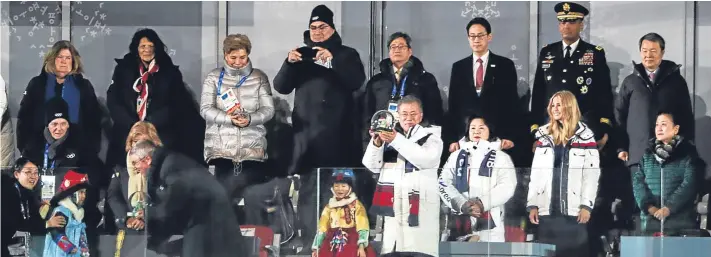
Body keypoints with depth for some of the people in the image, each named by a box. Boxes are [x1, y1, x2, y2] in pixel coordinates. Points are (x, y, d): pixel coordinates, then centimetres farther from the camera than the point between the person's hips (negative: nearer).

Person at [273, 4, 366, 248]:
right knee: (308, 189, -4)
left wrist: (332, 60, -21)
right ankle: (310, 241, -3)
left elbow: (357, 81, -8)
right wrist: (289, 63, -12)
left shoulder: (346, 54, 9)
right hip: (307, 132, 2)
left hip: (337, 133, -2)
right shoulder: (302, 55, 15)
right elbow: (281, 87, 7)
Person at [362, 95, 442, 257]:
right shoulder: (390, 135, 17)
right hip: (392, 206, 3)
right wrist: (376, 143, -11)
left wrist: (397, 140, -19)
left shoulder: (431, 136, 9)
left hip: (420, 207, -3)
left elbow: (426, 159, -12)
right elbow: (372, 166, 8)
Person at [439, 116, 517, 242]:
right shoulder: (456, 156, 16)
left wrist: (482, 203, -17)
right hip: (461, 222, 2)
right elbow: (444, 183, 5)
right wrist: (462, 204, -12)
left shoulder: (501, 157, 9)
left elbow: (507, 187, -4)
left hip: (490, 223, -2)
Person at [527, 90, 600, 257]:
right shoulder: (544, 135, 12)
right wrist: (532, 204, 3)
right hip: (547, 209, 3)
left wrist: (587, 205, -11)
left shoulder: (585, 136, 2)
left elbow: (592, 174, -3)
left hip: (574, 210, -3)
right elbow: (536, 173, 11)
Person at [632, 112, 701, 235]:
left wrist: (669, 207, -16)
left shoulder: (688, 153, 3)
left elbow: (690, 184, -7)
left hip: (680, 219, -3)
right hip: (650, 219, 3)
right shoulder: (647, 154, 14)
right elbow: (638, 181, 6)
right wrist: (648, 206, -10)